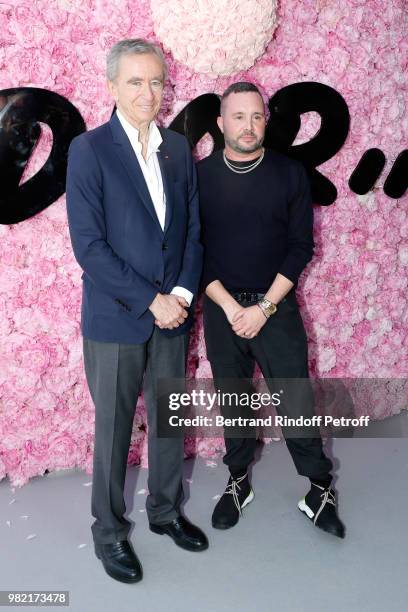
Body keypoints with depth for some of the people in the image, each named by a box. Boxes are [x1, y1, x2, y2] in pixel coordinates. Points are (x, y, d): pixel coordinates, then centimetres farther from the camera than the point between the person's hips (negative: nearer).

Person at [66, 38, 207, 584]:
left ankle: (165, 510, 38)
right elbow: (88, 245, -14)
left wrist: (183, 292, -6)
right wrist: (151, 300, -16)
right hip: (115, 319, -4)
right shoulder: (89, 150, -8)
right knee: (114, 430, 9)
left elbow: (192, 229, 9)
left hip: (173, 313, 5)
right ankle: (108, 530, 30)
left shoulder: (178, 149, 8)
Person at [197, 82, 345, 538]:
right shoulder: (199, 175, -1)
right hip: (221, 308, 1)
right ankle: (238, 483, 31)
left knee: (297, 401, 2)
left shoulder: (290, 173, -2)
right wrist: (230, 308, -11)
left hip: (277, 305, -1)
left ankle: (319, 490, 20)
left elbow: (300, 246, -3)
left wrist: (264, 307, -10)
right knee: (233, 399, 12)